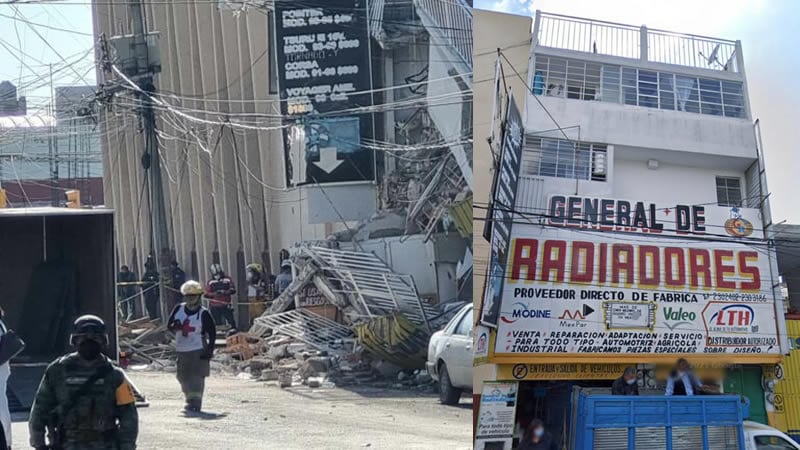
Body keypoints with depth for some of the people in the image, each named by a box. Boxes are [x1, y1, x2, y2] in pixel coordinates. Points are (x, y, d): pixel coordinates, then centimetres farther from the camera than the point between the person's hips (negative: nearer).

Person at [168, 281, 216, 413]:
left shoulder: (203, 313, -7)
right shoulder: (178, 309, 5)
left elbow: (212, 332, -4)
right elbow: (169, 325, 12)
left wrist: (209, 350, -11)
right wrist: (174, 327, -13)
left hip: (198, 350, -5)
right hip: (181, 350, 5)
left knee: (197, 377, -9)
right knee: (183, 376, 10)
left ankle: (195, 403, -8)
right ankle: (190, 399, 26)